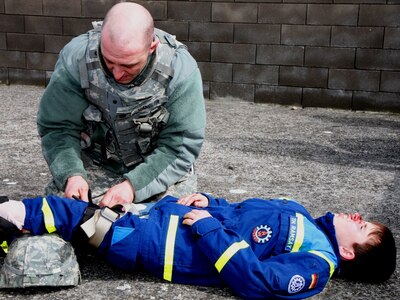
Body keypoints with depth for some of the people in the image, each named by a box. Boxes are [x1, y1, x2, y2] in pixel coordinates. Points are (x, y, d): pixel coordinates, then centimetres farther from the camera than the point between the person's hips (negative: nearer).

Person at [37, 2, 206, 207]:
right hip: (95, 165, 1)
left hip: (159, 168, 0)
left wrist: (134, 185, -32)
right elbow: (57, 128, -12)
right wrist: (71, 174, -30)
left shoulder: (180, 69, -25)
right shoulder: (75, 57, -21)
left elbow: (181, 146, -20)